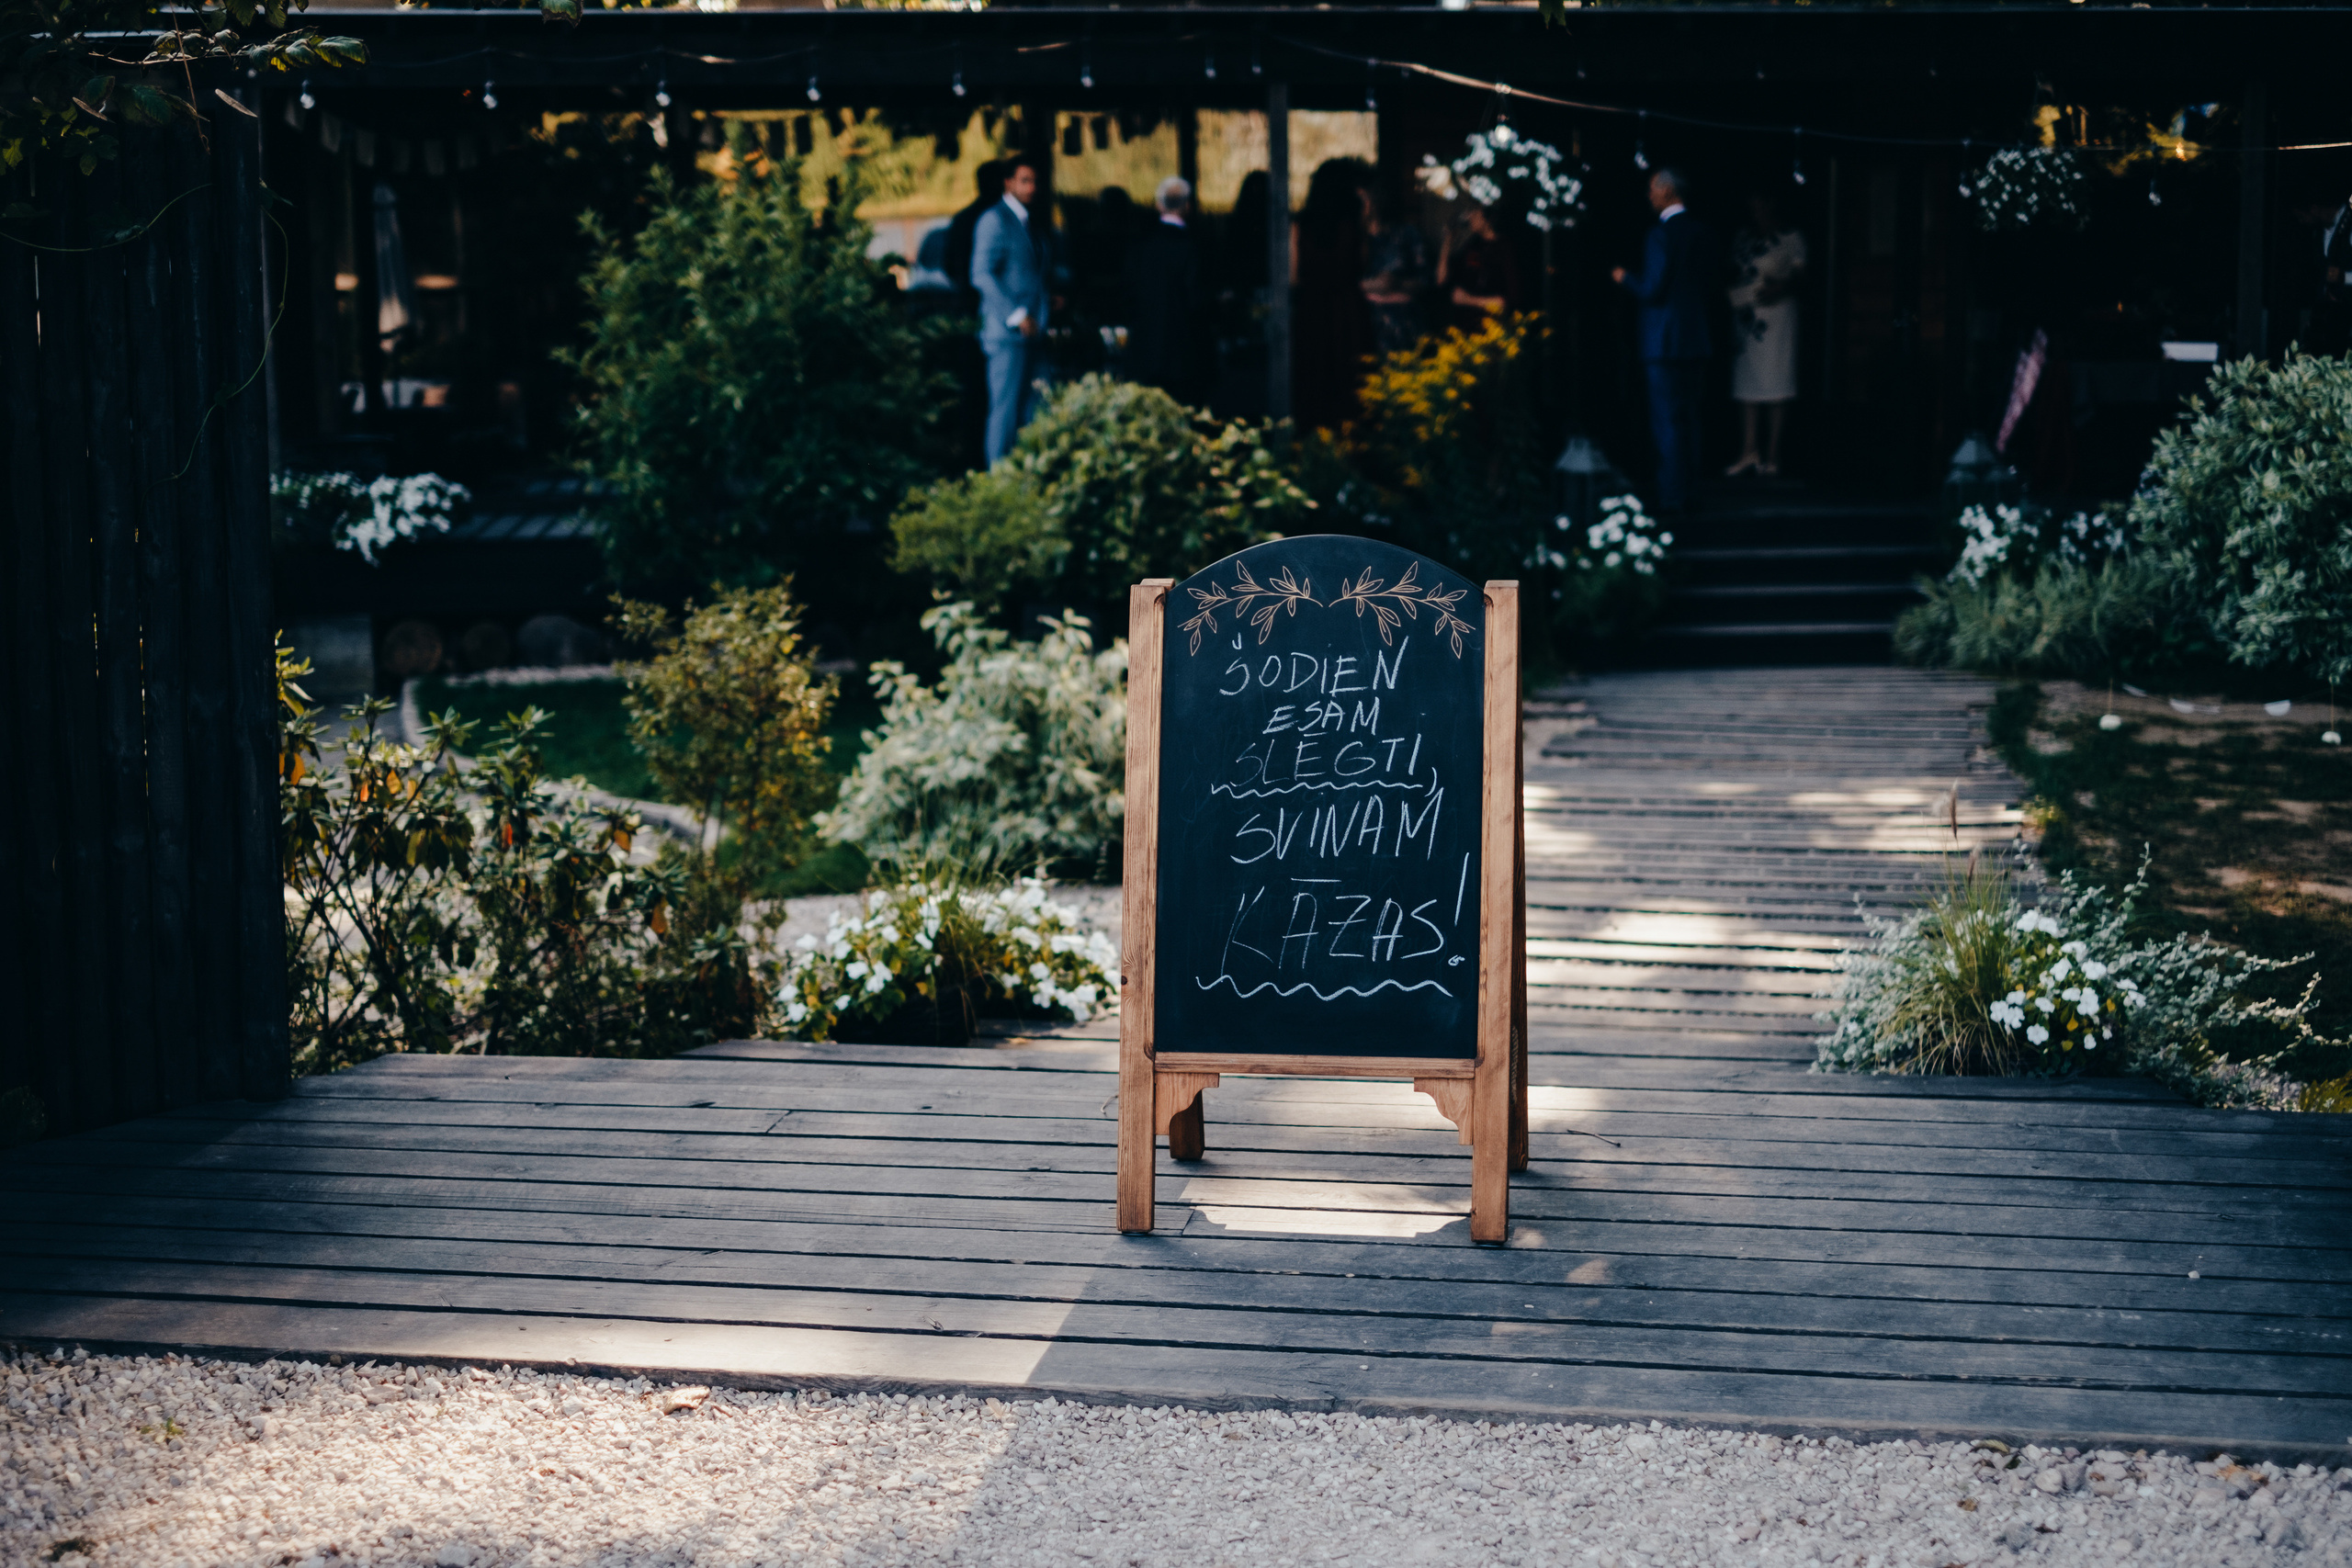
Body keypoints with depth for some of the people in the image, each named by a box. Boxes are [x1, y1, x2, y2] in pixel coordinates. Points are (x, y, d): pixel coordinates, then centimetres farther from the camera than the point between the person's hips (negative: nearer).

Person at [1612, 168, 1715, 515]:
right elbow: (1708, 286, 13)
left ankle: (1672, 496, -1)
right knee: (1687, 418, 14)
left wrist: (1626, 278, 0)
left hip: (1665, 341, -8)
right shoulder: (1702, 232, 9)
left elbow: (1652, 291, -17)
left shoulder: (1662, 234, -16)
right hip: (1696, 339, 8)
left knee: (1667, 421, -3)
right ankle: (1684, 492, 20)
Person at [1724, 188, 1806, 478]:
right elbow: (1731, 274, 18)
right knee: (1746, 387, 4)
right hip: (1744, 317, 5)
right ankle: (1748, 452, 9)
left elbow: (1801, 274, -3)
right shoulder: (1741, 238, 16)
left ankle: (1772, 456, -1)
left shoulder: (1790, 239, 2)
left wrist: (1781, 287, -21)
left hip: (1776, 314, -5)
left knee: (1775, 388, -4)